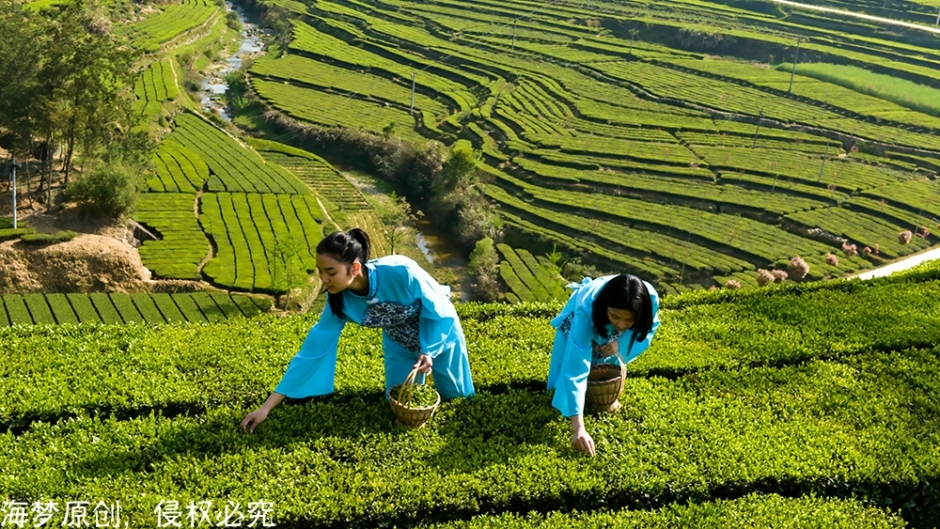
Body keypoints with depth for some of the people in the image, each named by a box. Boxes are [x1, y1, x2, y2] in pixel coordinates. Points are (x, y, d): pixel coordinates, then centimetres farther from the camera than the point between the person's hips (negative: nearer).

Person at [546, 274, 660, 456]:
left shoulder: (650, 298, -41)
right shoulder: (585, 312, -51)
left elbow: (650, 327, -14)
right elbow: (575, 371, -52)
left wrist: (620, 342, -34)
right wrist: (578, 428, -59)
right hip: (585, 321, -2)